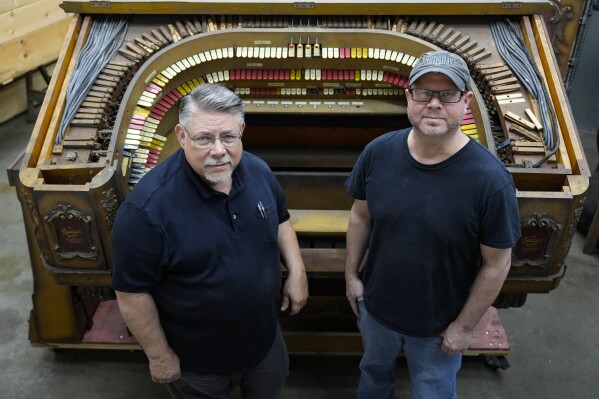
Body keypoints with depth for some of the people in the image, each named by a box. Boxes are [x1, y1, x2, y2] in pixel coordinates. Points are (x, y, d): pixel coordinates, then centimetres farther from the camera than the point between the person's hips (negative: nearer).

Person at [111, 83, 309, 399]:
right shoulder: (147, 207, -31)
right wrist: (159, 355, -14)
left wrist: (296, 271, -3)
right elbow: (132, 292, -22)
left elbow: (280, 221, 6)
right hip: (196, 353, -5)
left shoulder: (258, 170, -13)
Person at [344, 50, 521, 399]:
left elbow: (496, 263, -17)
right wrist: (351, 274, 3)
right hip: (375, 305, 3)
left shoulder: (490, 179, -28)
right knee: (374, 370, 31)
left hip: (439, 324, -3)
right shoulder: (378, 152, -17)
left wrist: (465, 325, -10)